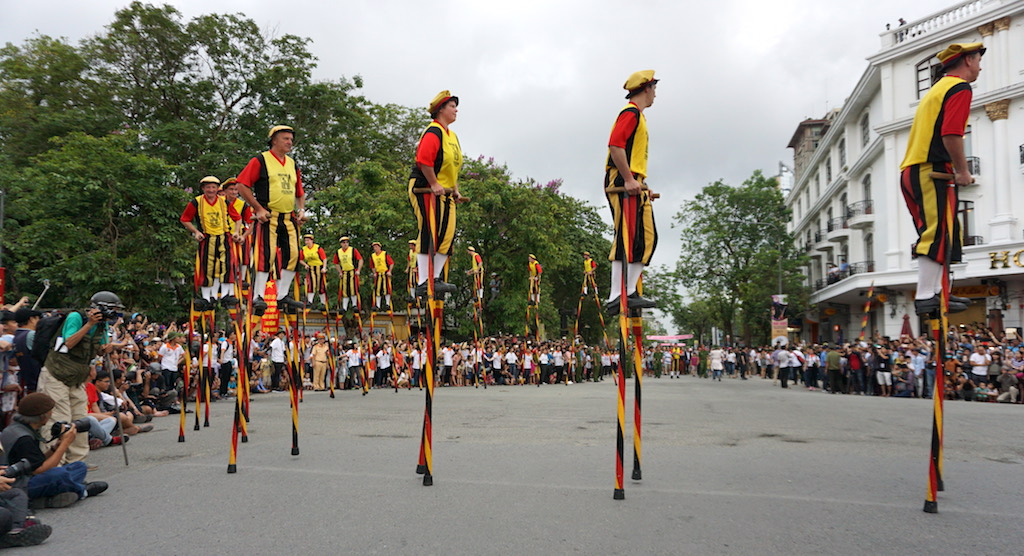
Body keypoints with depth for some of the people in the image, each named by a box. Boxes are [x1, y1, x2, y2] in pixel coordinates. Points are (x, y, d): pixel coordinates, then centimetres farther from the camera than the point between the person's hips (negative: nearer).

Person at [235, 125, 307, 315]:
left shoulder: (293, 164, 19)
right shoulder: (260, 160, 0)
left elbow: (299, 192, 28)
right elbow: (242, 185, -6)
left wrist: (301, 210, 10)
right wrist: (259, 208, -11)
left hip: (289, 219, 6)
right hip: (268, 218, -6)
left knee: (293, 255, 1)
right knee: (267, 254, -13)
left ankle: (283, 295, 12)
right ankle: (258, 296, -7)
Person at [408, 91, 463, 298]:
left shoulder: (452, 136, 20)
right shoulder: (433, 132, -11)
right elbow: (423, 160, -23)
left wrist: (455, 189, 18)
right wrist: (434, 184, -22)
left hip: (444, 193, 10)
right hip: (425, 189, -10)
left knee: (448, 234, 5)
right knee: (429, 234, -12)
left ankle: (436, 279, 12)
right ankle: (422, 283, -10)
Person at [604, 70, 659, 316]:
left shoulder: (638, 116, 27)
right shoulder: (631, 112, -5)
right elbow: (615, 145, -20)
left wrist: (641, 183, 22)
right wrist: (628, 180, -24)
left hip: (633, 184, 11)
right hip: (623, 183, -11)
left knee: (647, 237, 7)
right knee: (627, 238, -15)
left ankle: (629, 292, 6)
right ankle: (617, 296, -16)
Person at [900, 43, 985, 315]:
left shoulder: (938, 88, 27)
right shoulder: (960, 88, -3)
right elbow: (951, 134, -18)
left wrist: (955, 166, 22)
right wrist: (963, 171, -12)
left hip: (911, 171, 10)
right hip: (931, 172, -10)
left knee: (943, 233, 15)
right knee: (938, 234, -12)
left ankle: (935, 291, 16)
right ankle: (926, 297, -15)